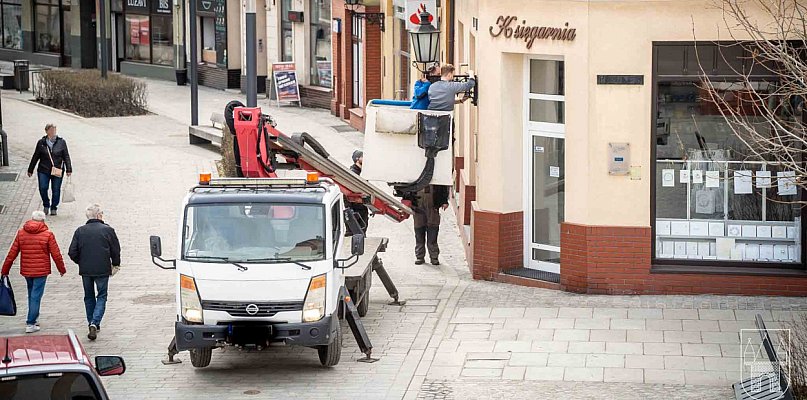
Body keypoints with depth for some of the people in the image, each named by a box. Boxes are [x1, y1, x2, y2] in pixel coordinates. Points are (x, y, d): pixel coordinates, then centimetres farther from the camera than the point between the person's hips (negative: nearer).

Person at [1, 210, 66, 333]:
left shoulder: (21, 233, 1)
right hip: (41, 271, -4)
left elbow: (12, 254, 2)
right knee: (36, 296, -1)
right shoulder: (47, 234, -8)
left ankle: (34, 318, 30)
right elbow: (56, 254, -5)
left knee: (32, 294, 20)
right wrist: (62, 269, 9)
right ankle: (31, 323, -3)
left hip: (26, 270, 4)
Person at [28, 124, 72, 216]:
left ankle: (53, 208, 21)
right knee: (43, 188, -7)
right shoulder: (41, 143, 2)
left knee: (56, 190, 3)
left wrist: (69, 169, -2)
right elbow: (35, 157, 10)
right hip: (43, 170, 0)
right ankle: (46, 205, 19)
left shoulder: (61, 142, 1)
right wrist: (30, 170, 13)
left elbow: (66, 157, 4)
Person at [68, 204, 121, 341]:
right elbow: (116, 251, -2)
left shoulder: (80, 231, -2)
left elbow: (72, 253, -2)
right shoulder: (108, 230, -7)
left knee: (89, 297, 18)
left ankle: (91, 324, 23)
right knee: (101, 296, 7)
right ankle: (95, 323, -11)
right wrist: (115, 265, 15)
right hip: (103, 269, -2)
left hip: (85, 270, 2)